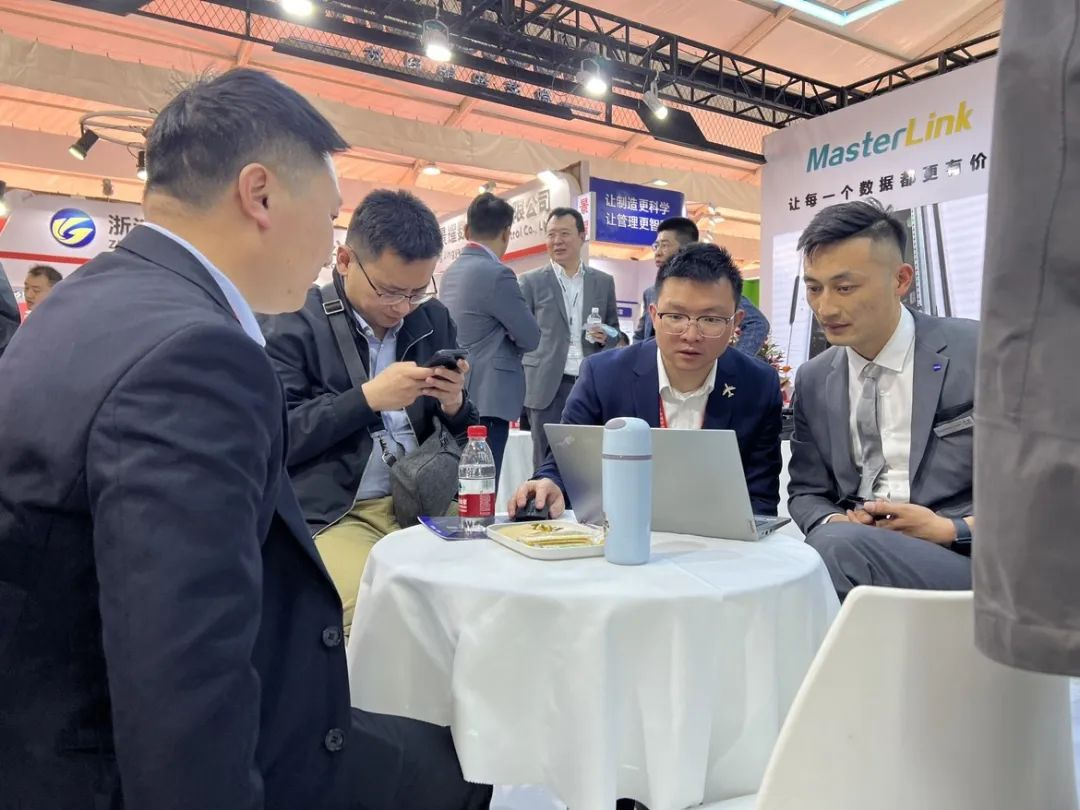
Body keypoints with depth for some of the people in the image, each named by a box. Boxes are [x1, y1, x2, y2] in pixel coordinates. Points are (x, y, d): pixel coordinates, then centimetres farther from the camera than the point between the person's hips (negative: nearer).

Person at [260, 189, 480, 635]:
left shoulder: (434, 320, 11)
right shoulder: (295, 323, -2)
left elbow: (467, 434, 17)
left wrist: (455, 404, -7)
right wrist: (368, 397, -16)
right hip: (335, 515, -4)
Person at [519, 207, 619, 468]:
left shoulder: (604, 282, 11)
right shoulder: (531, 281, 4)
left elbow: (614, 330, 18)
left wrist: (605, 337, -6)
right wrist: (520, 386, -4)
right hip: (548, 386, -2)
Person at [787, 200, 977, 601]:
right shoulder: (813, 380, 9)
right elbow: (807, 493, 14)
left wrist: (952, 530, -13)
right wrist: (833, 523, -9)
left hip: (965, 561, -3)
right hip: (853, 551, 4)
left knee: (838, 546, -32)